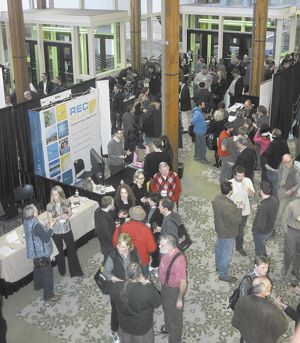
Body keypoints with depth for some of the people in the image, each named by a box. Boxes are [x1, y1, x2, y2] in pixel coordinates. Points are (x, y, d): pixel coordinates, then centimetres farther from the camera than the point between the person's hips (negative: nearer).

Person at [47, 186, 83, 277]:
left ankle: (75, 271, 27)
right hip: (56, 232, -1)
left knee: (71, 249, 11)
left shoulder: (66, 202, -16)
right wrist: (60, 217, -24)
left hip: (67, 230, 1)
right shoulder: (50, 206, -19)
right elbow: (50, 220, -13)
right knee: (59, 251, 18)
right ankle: (62, 271, 39)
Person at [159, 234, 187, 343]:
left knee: (175, 316, 15)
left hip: (174, 290, -8)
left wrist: (180, 299, -18)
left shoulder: (178, 261, -39)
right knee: (166, 309, 32)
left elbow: (183, 282, -29)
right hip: (165, 286, 8)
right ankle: (168, 327, 60)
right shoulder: (166, 252, -15)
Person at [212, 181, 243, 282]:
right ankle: (223, 275, 28)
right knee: (226, 254, 11)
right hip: (228, 234, -8)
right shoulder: (229, 207, -38)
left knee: (219, 248, 28)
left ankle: (218, 266, 51)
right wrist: (239, 209, -15)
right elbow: (237, 221, -28)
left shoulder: (216, 199, -13)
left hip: (219, 229, 8)